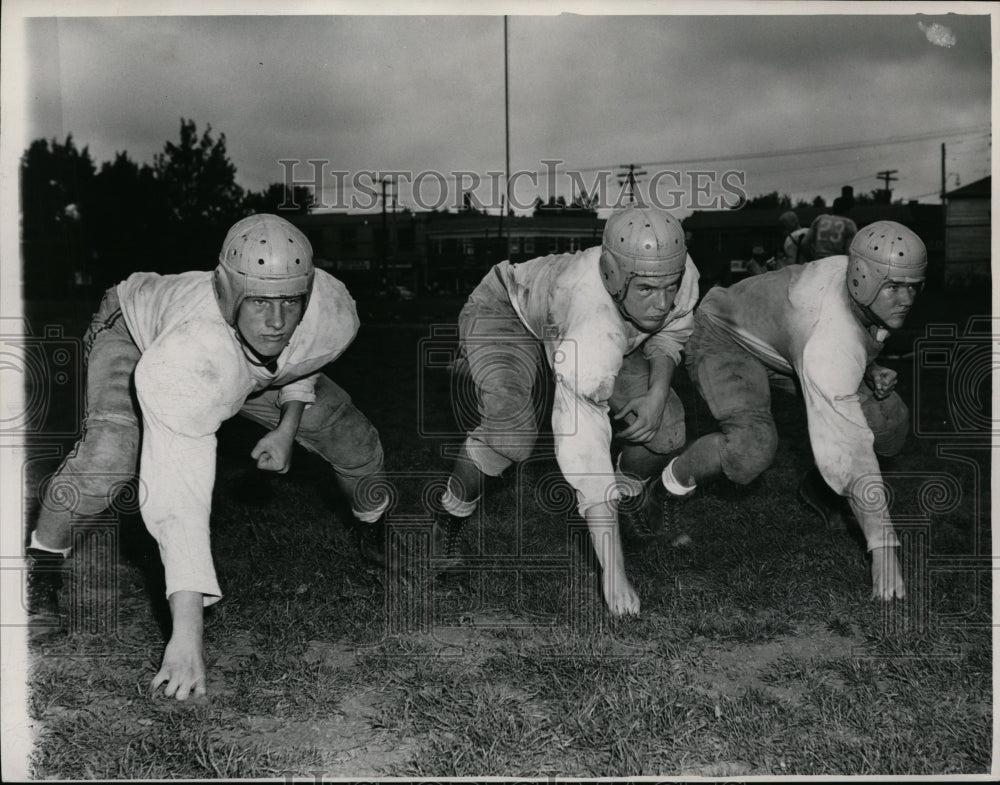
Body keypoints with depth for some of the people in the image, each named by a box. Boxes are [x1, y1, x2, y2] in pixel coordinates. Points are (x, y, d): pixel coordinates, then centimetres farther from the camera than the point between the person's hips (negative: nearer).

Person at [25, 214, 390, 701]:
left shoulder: (333, 314, -34)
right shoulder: (192, 355, -49)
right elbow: (179, 495, -53)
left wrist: (288, 424, -14)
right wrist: (186, 634, -57)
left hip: (247, 362, 5)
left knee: (344, 430, 2)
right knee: (111, 449, -32)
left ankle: (377, 520, 37)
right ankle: (45, 552, -2)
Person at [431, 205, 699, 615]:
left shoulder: (680, 272, -28)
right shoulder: (595, 337, -46)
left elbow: (668, 330, -2)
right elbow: (586, 454, -47)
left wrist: (658, 392, -21)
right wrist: (613, 574, -47)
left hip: (567, 310, 6)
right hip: (506, 312, -6)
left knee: (664, 425, -7)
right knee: (509, 427, -34)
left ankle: (629, 491, 28)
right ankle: (454, 507, -3)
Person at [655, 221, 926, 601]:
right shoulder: (831, 344, -41)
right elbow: (846, 448, -43)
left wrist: (870, 372, -12)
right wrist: (882, 545, -45)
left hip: (781, 334, 8)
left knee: (889, 418, -6)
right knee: (752, 448, -34)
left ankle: (818, 487, 19)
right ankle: (680, 474, -2)